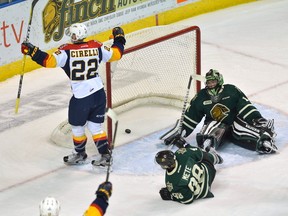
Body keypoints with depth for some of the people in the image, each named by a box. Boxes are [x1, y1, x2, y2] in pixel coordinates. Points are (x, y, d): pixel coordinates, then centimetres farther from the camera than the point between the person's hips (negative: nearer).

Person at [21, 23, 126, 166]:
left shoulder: (67, 51, -14)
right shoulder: (96, 47, -2)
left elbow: (49, 61, -22)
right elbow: (116, 54, 8)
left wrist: (32, 51, -14)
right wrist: (119, 39, 25)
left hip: (81, 98, -5)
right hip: (99, 94, 5)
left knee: (77, 126, 18)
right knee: (95, 126, 18)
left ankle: (80, 154, 34)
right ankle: (105, 155, 17)